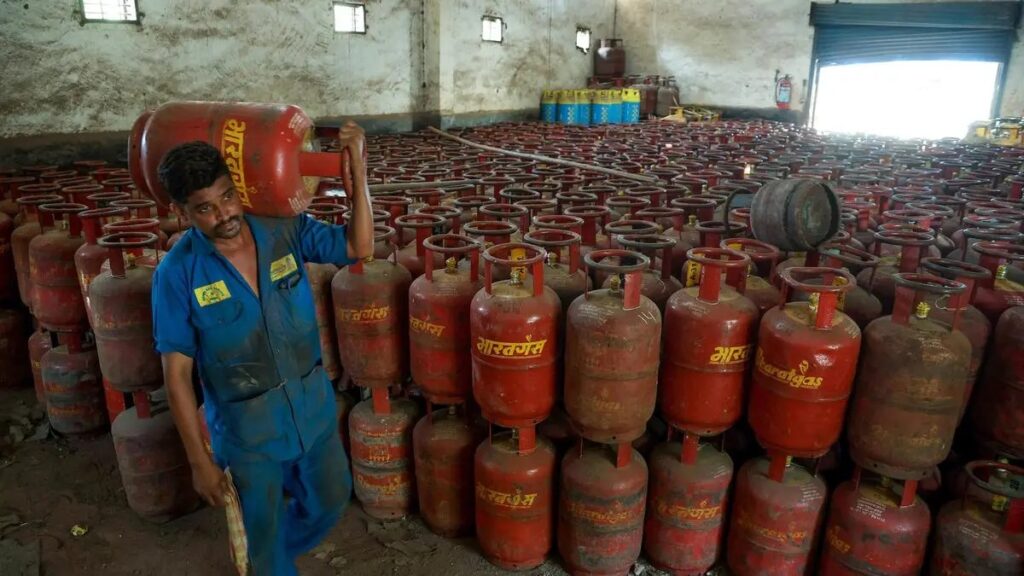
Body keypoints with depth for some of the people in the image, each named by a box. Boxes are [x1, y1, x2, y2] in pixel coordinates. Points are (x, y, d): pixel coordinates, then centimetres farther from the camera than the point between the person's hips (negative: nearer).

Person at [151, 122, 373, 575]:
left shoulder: (284, 230, -10)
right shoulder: (178, 273, -18)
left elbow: (359, 247, -9)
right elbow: (177, 374, -13)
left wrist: (356, 168, -19)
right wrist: (199, 460, -11)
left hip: (313, 406, 4)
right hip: (246, 428, -3)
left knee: (330, 501, 25)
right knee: (263, 536, 17)